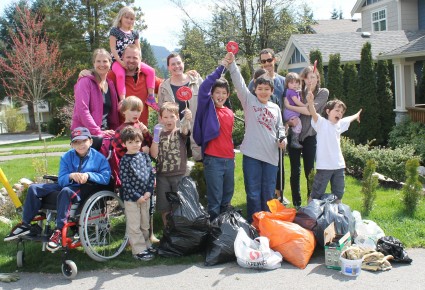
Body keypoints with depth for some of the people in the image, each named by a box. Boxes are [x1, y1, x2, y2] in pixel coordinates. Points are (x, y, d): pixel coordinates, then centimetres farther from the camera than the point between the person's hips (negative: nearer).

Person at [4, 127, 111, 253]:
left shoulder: (99, 158, -4)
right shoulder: (67, 157, 6)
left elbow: (106, 178, -13)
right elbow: (61, 180, -1)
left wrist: (89, 175, -27)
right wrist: (71, 175, -24)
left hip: (86, 190, -6)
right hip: (67, 185, 6)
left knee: (66, 191, -39)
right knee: (34, 188, -5)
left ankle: (59, 230, -33)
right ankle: (25, 224, 4)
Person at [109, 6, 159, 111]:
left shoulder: (134, 33, 13)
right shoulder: (115, 31, -1)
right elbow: (113, 48, -8)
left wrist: (138, 62, -6)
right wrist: (121, 62, -18)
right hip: (118, 61, -5)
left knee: (150, 71, -12)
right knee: (120, 74, -37)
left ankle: (150, 97, -10)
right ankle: (123, 101, -37)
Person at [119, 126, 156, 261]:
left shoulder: (145, 156, 4)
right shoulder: (124, 161, -11)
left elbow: (151, 174, 4)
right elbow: (125, 182, -13)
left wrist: (149, 191, -7)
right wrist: (137, 196, -15)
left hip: (145, 196, 5)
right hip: (131, 198, -5)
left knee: (145, 223, 17)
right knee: (134, 226, 1)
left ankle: (146, 244, 31)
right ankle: (139, 250, 9)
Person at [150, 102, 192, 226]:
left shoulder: (180, 132, -1)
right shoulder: (159, 133, 6)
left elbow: (185, 130, -28)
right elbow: (153, 154, -4)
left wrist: (187, 119, -51)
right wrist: (156, 136, -15)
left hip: (179, 175, -2)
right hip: (162, 175, 2)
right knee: (164, 208, 10)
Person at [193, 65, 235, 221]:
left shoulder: (230, 114, 12)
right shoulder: (208, 107, -3)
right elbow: (204, 87, -19)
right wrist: (221, 67, -20)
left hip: (229, 159, 6)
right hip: (213, 159, -6)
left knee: (227, 198, 16)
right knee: (215, 200, -1)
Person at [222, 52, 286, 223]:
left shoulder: (275, 108, 13)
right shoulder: (249, 101, 2)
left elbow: (280, 127, 19)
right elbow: (239, 83, -10)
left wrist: (282, 138, -1)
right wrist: (231, 64, -21)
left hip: (271, 154, 4)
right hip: (252, 154, -3)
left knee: (269, 193, 11)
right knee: (253, 193, 2)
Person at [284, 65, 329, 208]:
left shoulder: (323, 93, 0)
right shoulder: (299, 93, 9)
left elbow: (310, 110, -14)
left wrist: (289, 106, -11)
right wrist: (289, 120, -8)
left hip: (310, 137, -2)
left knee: (309, 171, 2)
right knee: (295, 171, 3)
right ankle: (296, 204, 12)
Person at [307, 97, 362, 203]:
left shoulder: (339, 124, 13)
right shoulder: (321, 123, -8)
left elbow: (349, 119, 35)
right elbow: (314, 114, -27)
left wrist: (356, 115, 53)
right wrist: (310, 102, -46)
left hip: (339, 165, 7)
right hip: (324, 166, -7)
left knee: (338, 194, 16)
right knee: (316, 194, -2)